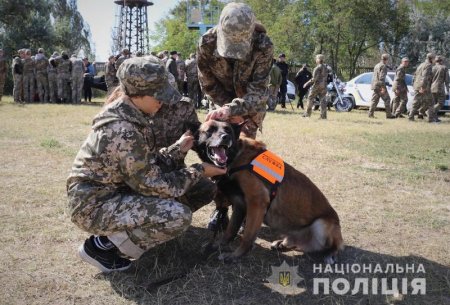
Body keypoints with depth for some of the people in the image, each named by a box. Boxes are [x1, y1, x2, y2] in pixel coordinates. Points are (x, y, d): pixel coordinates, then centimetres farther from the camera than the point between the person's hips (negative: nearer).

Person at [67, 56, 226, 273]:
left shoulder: (131, 115, 0)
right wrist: (199, 172, -15)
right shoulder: (123, 131, -29)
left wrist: (178, 149, -8)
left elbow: (148, 164, 6)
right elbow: (152, 184, -23)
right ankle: (101, 245, -6)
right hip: (94, 206, -9)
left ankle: (114, 236, 11)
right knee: (179, 216, -24)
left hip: (117, 190, 10)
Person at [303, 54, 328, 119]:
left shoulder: (317, 68, -12)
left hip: (317, 85, -7)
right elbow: (326, 78, 17)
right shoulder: (325, 68, 12)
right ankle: (323, 115, -1)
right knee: (323, 100, 4)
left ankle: (307, 113, 5)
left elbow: (314, 78, -17)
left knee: (310, 98, 3)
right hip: (323, 86, 7)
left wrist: (307, 83, -12)